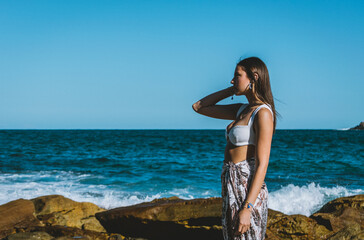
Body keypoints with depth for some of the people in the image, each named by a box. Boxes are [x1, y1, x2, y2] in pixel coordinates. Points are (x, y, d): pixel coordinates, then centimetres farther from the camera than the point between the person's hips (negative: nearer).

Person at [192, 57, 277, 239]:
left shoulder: (263, 113, -13)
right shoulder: (241, 110, 12)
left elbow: (262, 165, -18)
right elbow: (198, 107, 20)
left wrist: (247, 209, -23)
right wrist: (232, 90, 11)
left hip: (247, 190, -9)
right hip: (231, 186, 9)